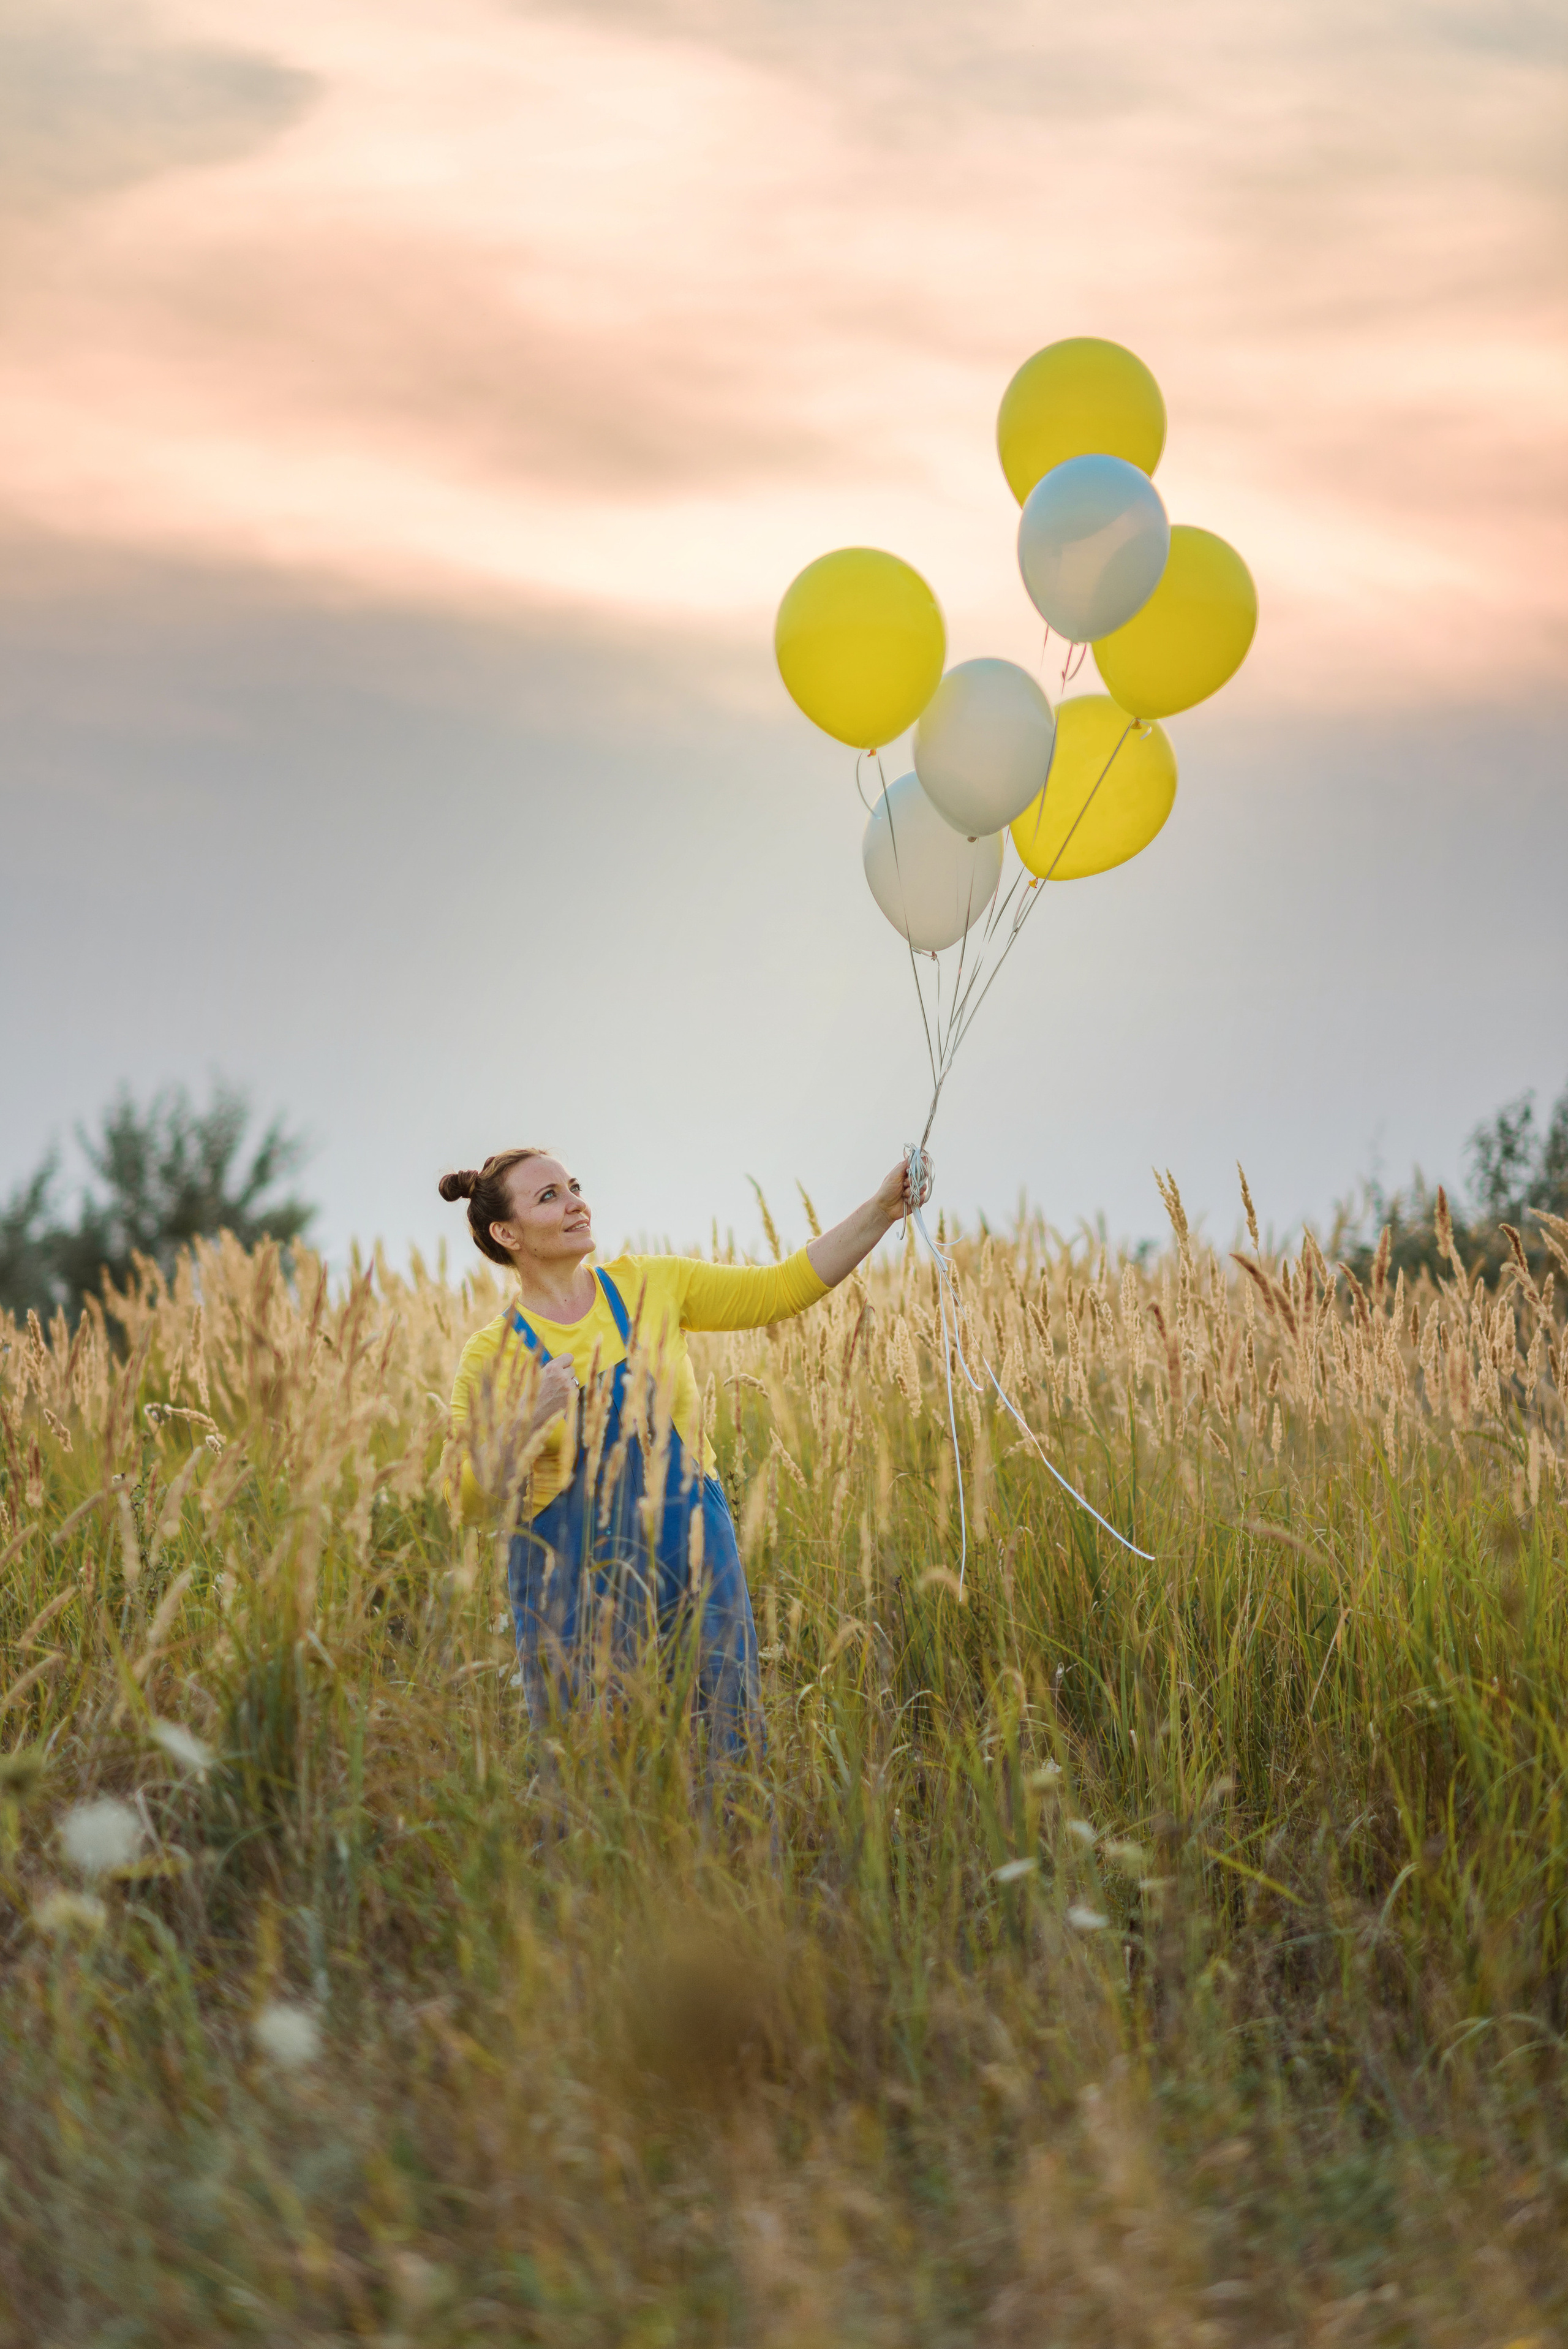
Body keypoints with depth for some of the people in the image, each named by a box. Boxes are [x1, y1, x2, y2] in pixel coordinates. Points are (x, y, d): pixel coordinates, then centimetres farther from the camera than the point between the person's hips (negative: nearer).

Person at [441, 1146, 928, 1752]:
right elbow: (470, 1500, -7)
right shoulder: (492, 1354, -3)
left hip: (692, 1556, 3)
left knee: (735, 1745, 2)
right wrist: (528, 1420, -22)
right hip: (575, 1581, -2)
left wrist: (881, 1210, -2)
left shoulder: (649, 1286, 5)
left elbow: (784, 1288, 5)